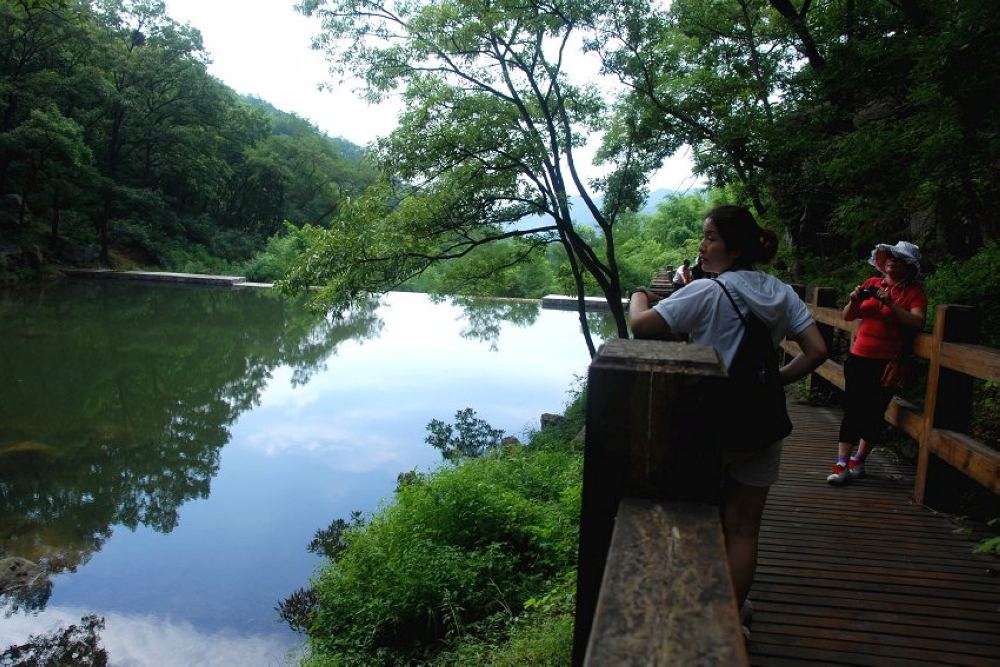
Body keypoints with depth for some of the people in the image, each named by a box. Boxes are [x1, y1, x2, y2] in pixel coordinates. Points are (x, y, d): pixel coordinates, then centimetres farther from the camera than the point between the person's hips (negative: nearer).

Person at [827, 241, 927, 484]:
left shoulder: (914, 291, 0)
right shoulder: (872, 283, 10)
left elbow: (917, 322, -15)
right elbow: (848, 317, 14)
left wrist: (891, 304, -22)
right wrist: (854, 301, -6)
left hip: (887, 362, -3)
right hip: (859, 357, 3)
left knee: (874, 412, 3)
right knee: (851, 408, -1)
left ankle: (857, 461, 19)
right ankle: (841, 464, -1)